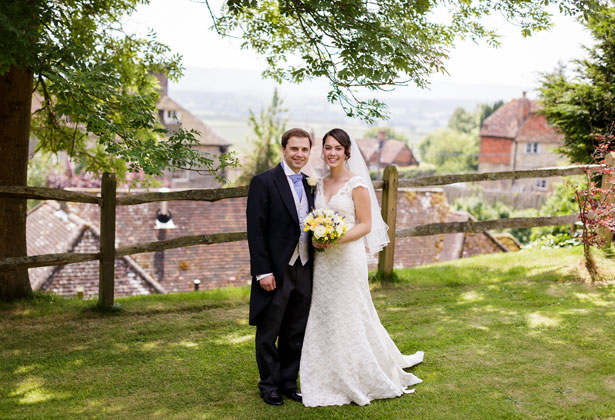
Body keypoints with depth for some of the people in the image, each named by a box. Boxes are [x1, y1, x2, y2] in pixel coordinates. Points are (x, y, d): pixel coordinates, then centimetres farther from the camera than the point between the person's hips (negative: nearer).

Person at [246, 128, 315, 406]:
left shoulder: (309, 185, 11)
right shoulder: (264, 182, -9)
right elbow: (256, 230, -13)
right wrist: (262, 271, -17)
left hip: (304, 270, 6)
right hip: (276, 271, -6)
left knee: (296, 333, 14)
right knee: (269, 333, 8)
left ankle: (288, 383, 28)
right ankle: (269, 385, 23)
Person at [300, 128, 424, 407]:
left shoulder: (357, 183, -8)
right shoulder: (320, 184, 11)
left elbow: (365, 225, -9)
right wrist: (316, 237, -2)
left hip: (348, 258, -6)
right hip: (322, 260, 6)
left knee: (349, 318, 2)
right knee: (324, 318, 9)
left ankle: (359, 381, 18)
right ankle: (331, 382, 22)